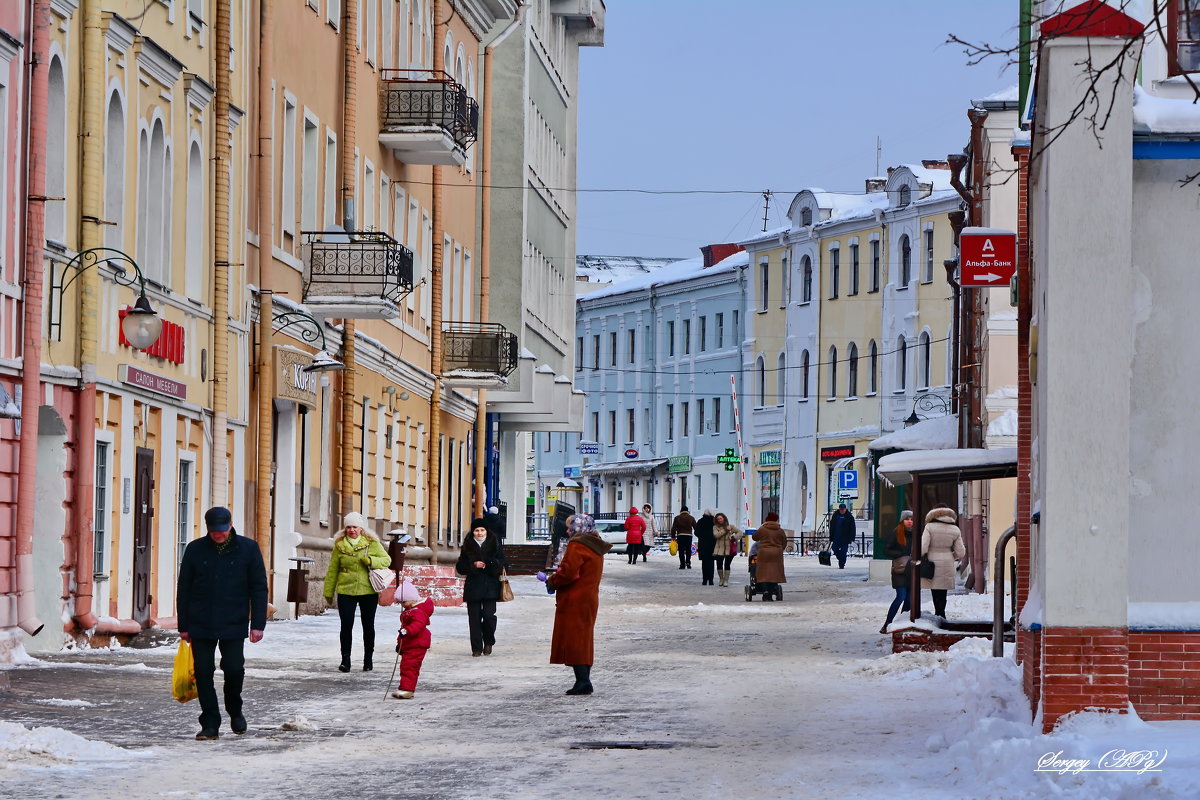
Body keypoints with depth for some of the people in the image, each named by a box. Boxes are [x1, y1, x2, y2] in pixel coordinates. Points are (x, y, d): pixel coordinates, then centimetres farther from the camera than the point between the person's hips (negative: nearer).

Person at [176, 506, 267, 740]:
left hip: (234, 625, -1)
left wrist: (258, 624, -3)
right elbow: (183, 589, 9)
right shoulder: (195, 549, 4)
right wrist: (183, 626, 6)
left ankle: (235, 710, 21)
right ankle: (210, 724, 7)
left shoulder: (248, 549, 1)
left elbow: (259, 588, 3)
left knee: (234, 669, -7)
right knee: (203, 672, -1)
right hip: (201, 625, 1)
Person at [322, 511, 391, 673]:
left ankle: (368, 659, 20)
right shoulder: (339, 545, 3)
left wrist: (370, 561, -18)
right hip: (346, 591, 0)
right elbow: (332, 570, 8)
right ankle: (345, 659, 0)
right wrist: (328, 593, 10)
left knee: (368, 626, 8)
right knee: (346, 626, -5)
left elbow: (387, 560, 1)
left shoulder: (372, 543, 1)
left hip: (368, 591, 0)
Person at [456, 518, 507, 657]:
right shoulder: (467, 546, 9)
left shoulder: (495, 545, 5)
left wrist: (491, 564, -16)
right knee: (474, 618, -1)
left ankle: (488, 642, 13)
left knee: (489, 615, -12)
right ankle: (476, 648, 7)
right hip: (473, 587, 2)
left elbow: (503, 564, 4)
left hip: (490, 587, -2)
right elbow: (460, 567, 7)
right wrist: (473, 565, -10)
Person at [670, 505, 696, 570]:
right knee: (688, 551, 7)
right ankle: (688, 563, -10)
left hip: (680, 536, -1)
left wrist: (673, 537, 6)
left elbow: (673, 528, 0)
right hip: (689, 535, 1)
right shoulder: (691, 518, 6)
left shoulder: (677, 518, 2)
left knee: (681, 551, 3)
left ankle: (682, 564, 0)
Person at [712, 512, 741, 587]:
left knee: (727, 565, -4)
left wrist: (734, 537, -7)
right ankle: (721, 579, 19)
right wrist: (725, 530, -14)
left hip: (729, 549, 0)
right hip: (720, 549, 0)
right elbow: (716, 535, -12)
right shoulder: (715, 527, 5)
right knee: (719, 564, -4)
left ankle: (726, 580, 5)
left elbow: (739, 532, 10)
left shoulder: (731, 526, 8)